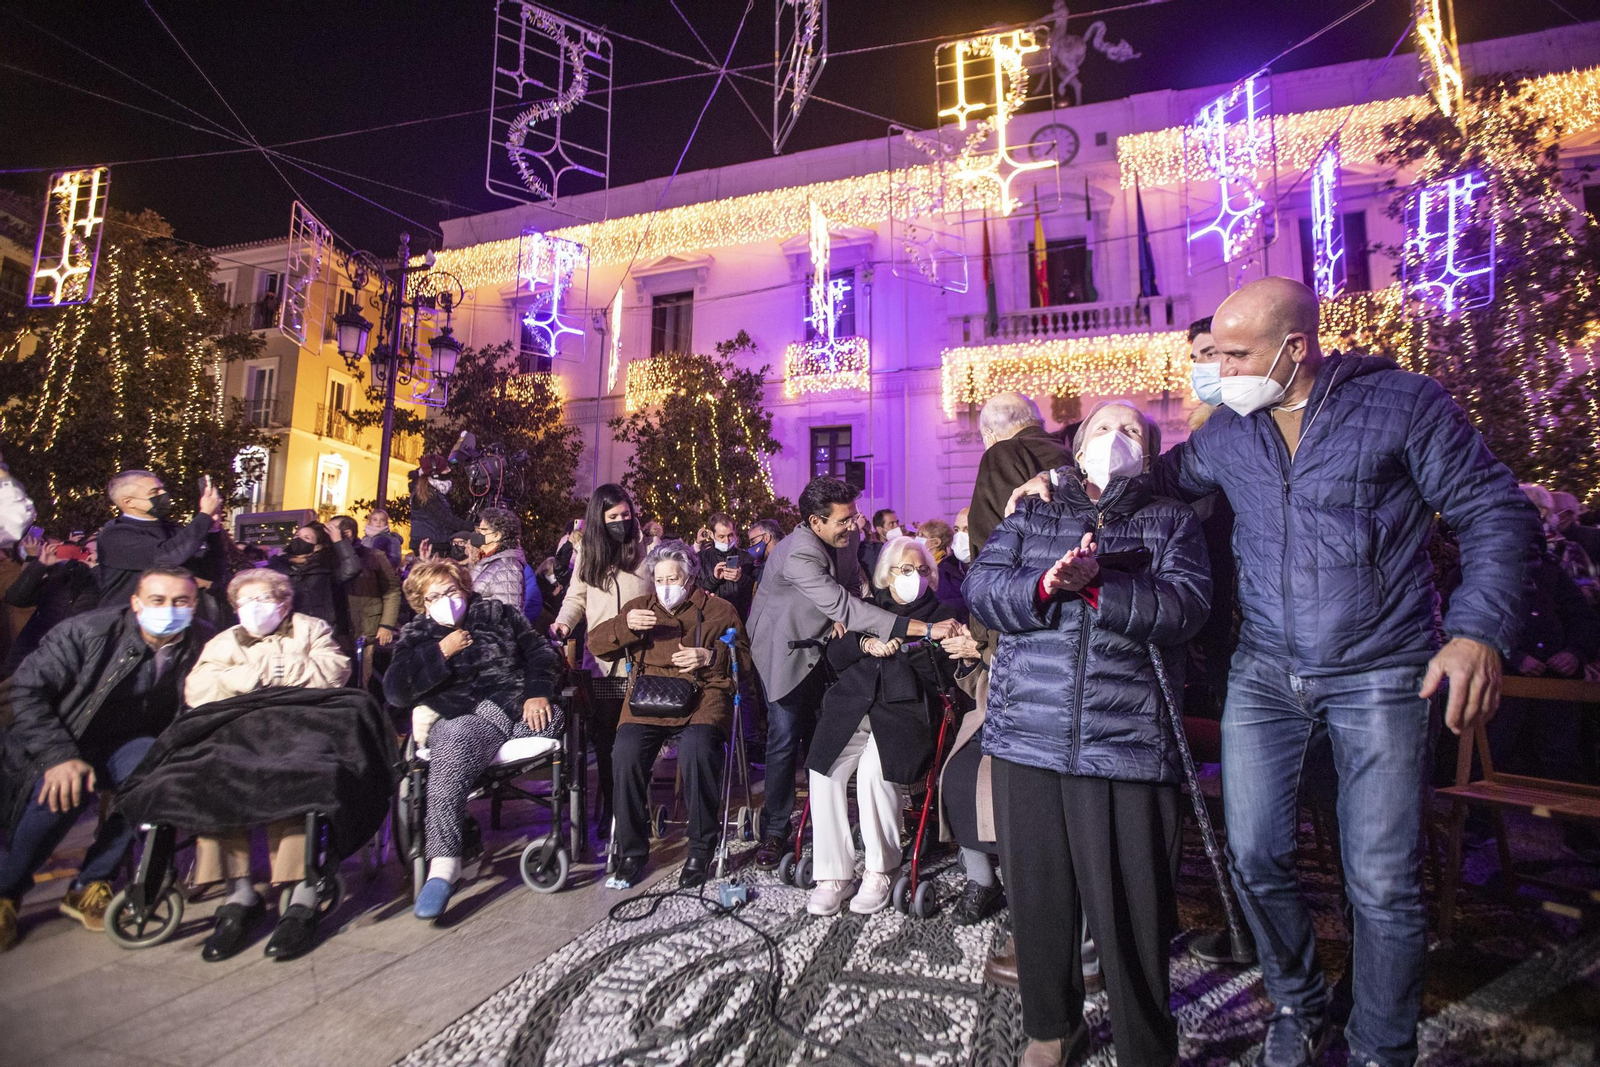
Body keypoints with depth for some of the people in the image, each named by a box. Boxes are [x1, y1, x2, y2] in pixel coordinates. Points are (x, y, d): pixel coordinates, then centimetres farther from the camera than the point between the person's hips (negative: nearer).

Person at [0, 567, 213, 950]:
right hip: (62, 741, -2)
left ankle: (89, 886, -9)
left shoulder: (203, 644, -11)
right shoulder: (88, 630, -17)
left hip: (124, 744, 2)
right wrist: (59, 756, -25)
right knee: (67, 785, -32)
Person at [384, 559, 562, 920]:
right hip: (454, 718, -1)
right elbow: (394, 691, 6)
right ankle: (444, 863, -41)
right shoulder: (416, 638, 22)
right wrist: (441, 653, -2)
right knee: (453, 744, -37)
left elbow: (541, 652, 13)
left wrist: (537, 693, -5)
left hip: (512, 706, 1)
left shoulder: (499, 614, 21)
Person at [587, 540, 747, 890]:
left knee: (696, 750, -33)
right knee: (626, 752, -27)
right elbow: (594, 643, 16)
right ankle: (631, 852, -8)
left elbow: (745, 656, 8)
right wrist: (625, 625, -3)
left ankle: (701, 851, -13)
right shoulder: (639, 606, 24)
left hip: (702, 694, -2)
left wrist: (710, 655, -11)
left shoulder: (719, 609, 17)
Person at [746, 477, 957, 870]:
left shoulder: (845, 538, -10)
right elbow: (844, 607, -43)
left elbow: (851, 586, 7)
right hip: (784, 648, -6)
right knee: (785, 738, -7)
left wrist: (842, 615, -18)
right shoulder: (797, 555, -35)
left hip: (821, 642, 7)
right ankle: (774, 830, 10)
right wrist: (924, 628, -48)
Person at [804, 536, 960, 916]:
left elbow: (941, 675, 5)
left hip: (905, 708, -2)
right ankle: (834, 876, -10)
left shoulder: (941, 613, 15)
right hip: (853, 705, 3)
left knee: (874, 769, -31)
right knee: (825, 770, -23)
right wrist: (865, 644, -5)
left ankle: (881, 871, -9)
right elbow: (835, 655, 14)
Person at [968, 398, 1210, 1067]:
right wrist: (1044, 585, -17)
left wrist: (1098, 585, -17)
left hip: (1127, 743, -1)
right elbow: (981, 586, 0)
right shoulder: (1031, 517, 15)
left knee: (1129, 912, 2)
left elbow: (1186, 605, -5)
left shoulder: (1172, 522, 12)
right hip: (1026, 736, 2)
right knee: (1037, 896, 13)